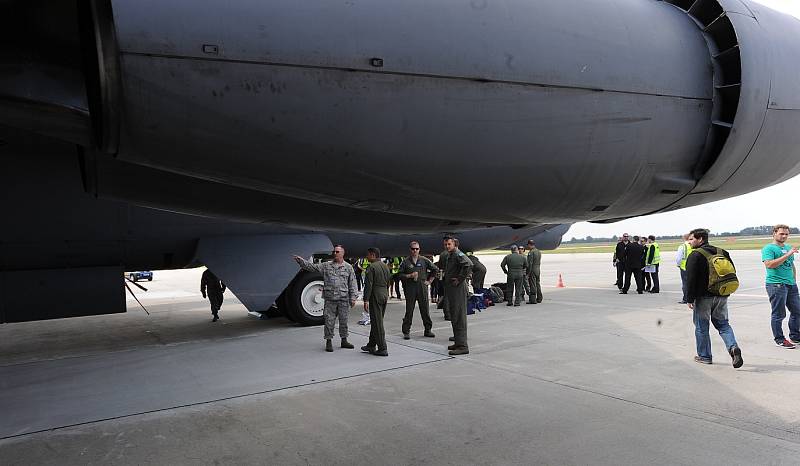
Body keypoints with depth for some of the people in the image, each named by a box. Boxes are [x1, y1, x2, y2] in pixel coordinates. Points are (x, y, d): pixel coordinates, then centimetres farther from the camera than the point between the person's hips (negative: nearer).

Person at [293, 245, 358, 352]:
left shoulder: (348, 267, 6)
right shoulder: (326, 265, 7)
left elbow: (352, 284, 5)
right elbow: (311, 267, 4)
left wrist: (353, 297, 0)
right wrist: (300, 260, -7)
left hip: (344, 299, 0)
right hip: (330, 299, 0)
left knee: (343, 320, 8)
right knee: (329, 320, 2)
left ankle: (344, 340, 21)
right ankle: (328, 341, 12)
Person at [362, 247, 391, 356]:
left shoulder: (371, 267, -13)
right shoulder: (386, 266, 12)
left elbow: (368, 285, -17)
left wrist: (366, 300, -16)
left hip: (375, 296, -8)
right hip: (385, 295, 8)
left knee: (377, 323, -3)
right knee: (376, 322, 17)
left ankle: (382, 349, -2)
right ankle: (371, 345, 26)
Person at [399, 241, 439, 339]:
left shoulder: (424, 260, 6)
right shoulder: (405, 261, 1)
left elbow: (435, 269, 15)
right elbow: (400, 275, 1)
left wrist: (429, 280, 10)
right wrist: (409, 276, -14)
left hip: (422, 288, 2)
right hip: (410, 289, -2)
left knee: (425, 310, 6)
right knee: (409, 311, 0)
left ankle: (428, 330, 16)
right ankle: (406, 332, 7)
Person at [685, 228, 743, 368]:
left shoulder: (695, 255, -13)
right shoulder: (722, 252, 9)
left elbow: (691, 279, -17)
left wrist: (690, 299, -11)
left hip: (703, 297, -6)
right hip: (721, 296, 6)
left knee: (701, 327, 6)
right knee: (723, 324, 16)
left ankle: (704, 356, 13)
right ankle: (733, 348, -6)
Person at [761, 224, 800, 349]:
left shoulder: (788, 248, 19)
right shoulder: (768, 248, -6)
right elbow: (769, 264, -21)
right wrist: (787, 255, -22)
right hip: (776, 285, -8)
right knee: (779, 314, -3)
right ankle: (780, 340, 6)